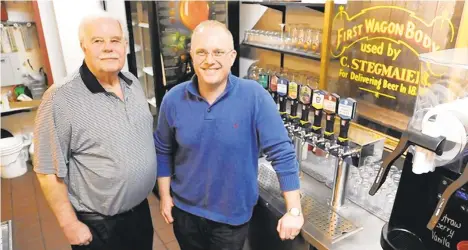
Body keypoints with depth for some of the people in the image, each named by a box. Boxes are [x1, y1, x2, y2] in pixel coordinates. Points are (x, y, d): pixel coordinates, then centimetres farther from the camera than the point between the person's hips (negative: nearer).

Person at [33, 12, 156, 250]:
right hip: (98, 225, -6)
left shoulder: (133, 83, -2)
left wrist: (161, 186, 12)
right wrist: (70, 225, -13)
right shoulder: (61, 99, -22)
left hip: (140, 208, 6)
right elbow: (49, 171, -18)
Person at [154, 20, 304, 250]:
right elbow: (163, 151, 2)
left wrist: (293, 210, -16)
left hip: (233, 216, -2)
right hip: (185, 210, 3)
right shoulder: (173, 99, -11)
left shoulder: (255, 97, -20)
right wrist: (165, 196, 5)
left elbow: (282, 153, -18)